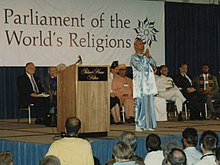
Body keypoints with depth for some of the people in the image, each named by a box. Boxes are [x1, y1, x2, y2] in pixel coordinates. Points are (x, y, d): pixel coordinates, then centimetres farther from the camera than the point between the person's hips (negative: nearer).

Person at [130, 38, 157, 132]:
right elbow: (139, 67, -15)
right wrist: (145, 57, -9)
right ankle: (138, 125, -5)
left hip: (148, 83, 6)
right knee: (139, 103, -9)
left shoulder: (145, 56, 17)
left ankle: (148, 125, 9)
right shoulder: (134, 57, -1)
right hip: (140, 84, -6)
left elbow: (154, 64, 6)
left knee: (149, 104, 4)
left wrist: (149, 57, -8)